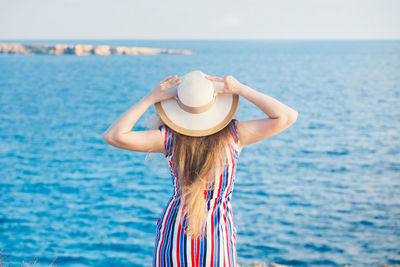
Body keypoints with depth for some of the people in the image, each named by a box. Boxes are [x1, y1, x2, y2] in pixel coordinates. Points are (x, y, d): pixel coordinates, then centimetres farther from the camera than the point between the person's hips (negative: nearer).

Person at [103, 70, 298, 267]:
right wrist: (240, 89, -8)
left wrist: (149, 99, -9)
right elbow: (288, 117, -8)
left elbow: (113, 136, -15)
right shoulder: (234, 134, -10)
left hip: (174, 234, 1)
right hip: (218, 234, -1)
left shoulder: (170, 137, -11)